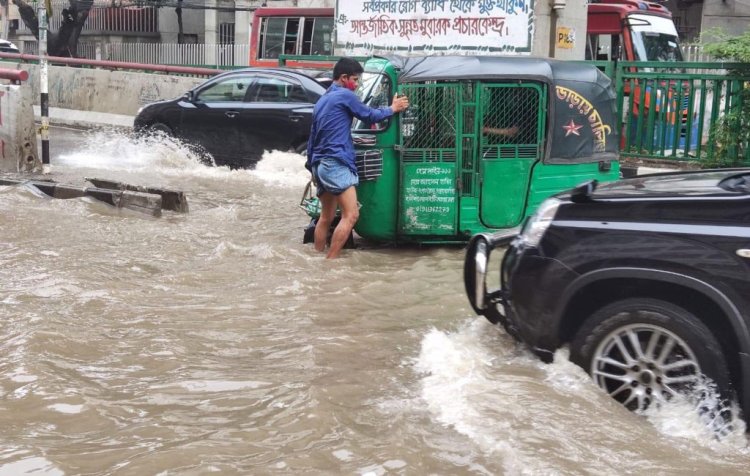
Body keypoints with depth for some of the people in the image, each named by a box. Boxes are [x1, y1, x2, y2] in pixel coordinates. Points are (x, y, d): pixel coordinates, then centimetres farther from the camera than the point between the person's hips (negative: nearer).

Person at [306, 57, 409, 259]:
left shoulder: (322, 100, 22)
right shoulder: (345, 95, -5)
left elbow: (313, 135, 26)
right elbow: (370, 116, 2)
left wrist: (311, 165, 31)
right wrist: (392, 108, 17)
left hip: (320, 164, 10)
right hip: (336, 163, -10)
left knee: (326, 217, 15)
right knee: (351, 215, -13)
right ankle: (330, 261, -19)